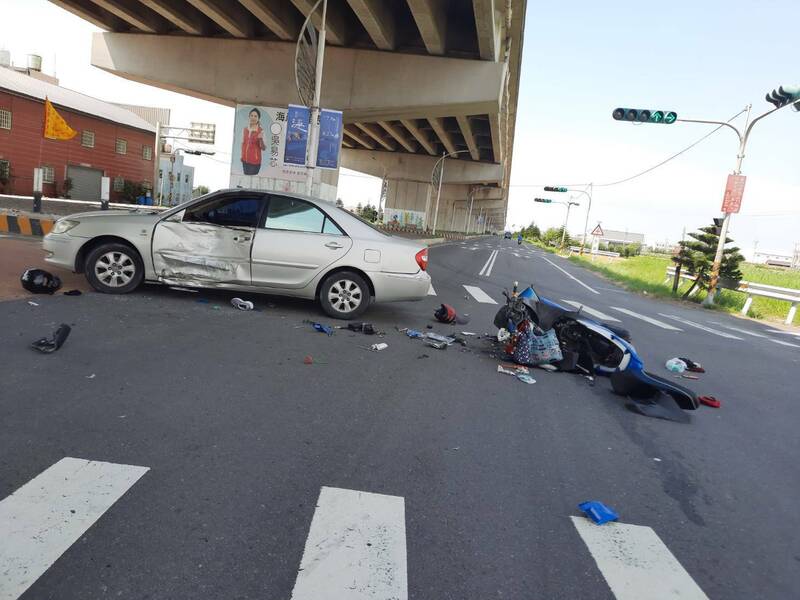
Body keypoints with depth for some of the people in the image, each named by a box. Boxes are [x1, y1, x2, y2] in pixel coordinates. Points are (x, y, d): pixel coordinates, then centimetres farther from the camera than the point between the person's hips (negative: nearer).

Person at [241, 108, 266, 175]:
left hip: (255, 161, -5)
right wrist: (242, 155, 15)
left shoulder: (260, 131, -8)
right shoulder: (245, 129, 7)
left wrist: (261, 139, -28)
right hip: (245, 160, 5)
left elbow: (264, 148, -11)